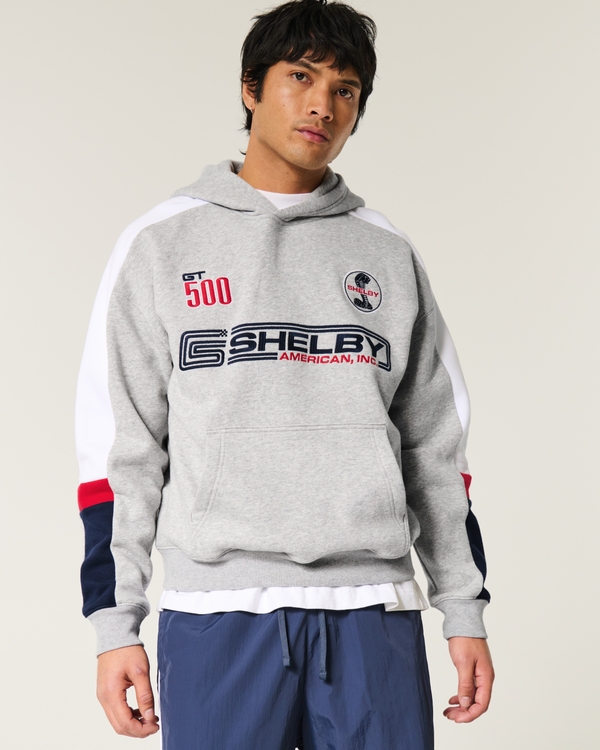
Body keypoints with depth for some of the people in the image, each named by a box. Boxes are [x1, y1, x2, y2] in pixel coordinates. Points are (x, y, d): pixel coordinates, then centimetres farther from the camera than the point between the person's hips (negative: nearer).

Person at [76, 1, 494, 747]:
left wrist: (464, 611, 10)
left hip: (373, 614, 2)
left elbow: (435, 446, 14)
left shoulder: (389, 255, 13)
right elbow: (120, 447, 4)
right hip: (218, 612, -2)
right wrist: (113, 624, -1)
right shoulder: (160, 244, 7)